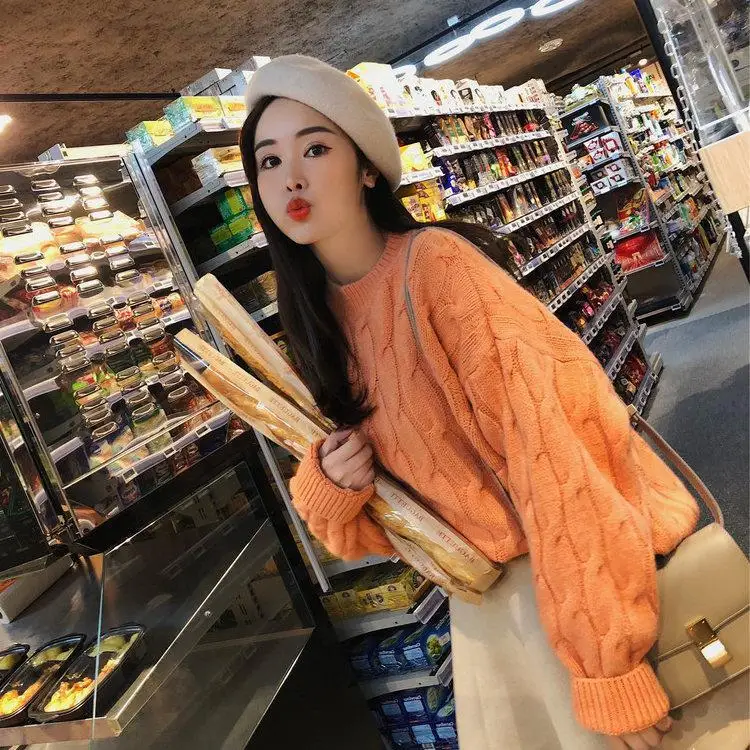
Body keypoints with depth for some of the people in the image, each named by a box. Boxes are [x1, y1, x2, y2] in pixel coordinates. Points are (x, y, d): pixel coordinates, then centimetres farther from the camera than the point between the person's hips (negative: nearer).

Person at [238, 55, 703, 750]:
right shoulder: (319, 322, 1)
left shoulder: (435, 263, -20)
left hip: (578, 572, -6)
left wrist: (607, 667, -23)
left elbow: (549, 453, -25)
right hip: (481, 595, 6)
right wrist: (327, 484, -14)